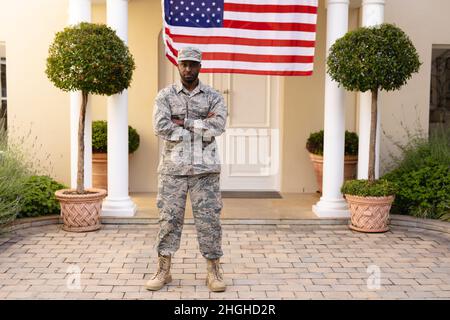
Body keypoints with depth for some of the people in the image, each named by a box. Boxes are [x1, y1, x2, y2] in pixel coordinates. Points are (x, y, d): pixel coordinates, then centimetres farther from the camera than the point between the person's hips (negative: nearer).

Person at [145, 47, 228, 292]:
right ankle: (163, 271, 16)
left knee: (209, 218, 2)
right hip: (173, 168, 0)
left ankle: (213, 272, 13)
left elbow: (219, 125, -11)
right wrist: (202, 127, -11)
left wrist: (185, 121, -13)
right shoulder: (165, 95, 4)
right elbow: (160, 127, -11)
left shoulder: (213, 96, 6)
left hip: (205, 168, 0)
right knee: (169, 217, 4)